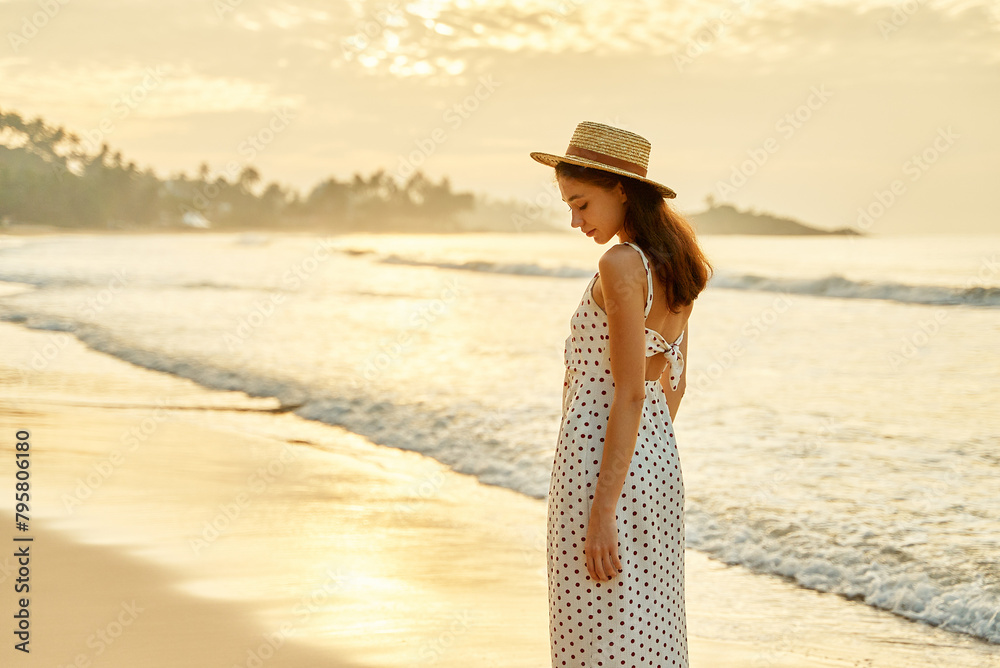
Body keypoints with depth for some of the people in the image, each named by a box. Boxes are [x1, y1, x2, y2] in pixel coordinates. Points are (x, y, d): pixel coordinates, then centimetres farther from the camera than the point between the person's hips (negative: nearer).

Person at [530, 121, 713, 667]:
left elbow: (629, 395, -21)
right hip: (658, 463, 9)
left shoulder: (621, 264, -17)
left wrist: (602, 512, -21)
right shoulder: (674, 264, 10)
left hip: (603, 464, -9)